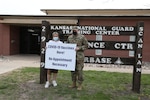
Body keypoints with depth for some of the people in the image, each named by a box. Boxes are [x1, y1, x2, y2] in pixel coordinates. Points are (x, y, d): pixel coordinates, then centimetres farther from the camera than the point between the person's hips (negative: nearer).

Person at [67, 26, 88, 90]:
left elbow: (86, 45, -3)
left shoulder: (82, 37, -3)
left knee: (79, 70, -3)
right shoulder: (69, 37, 12)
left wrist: (79, 48, -16)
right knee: (72, 70, 11)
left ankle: (80, 85, 8)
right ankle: (74, 84, 24)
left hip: (79, 56, -5)